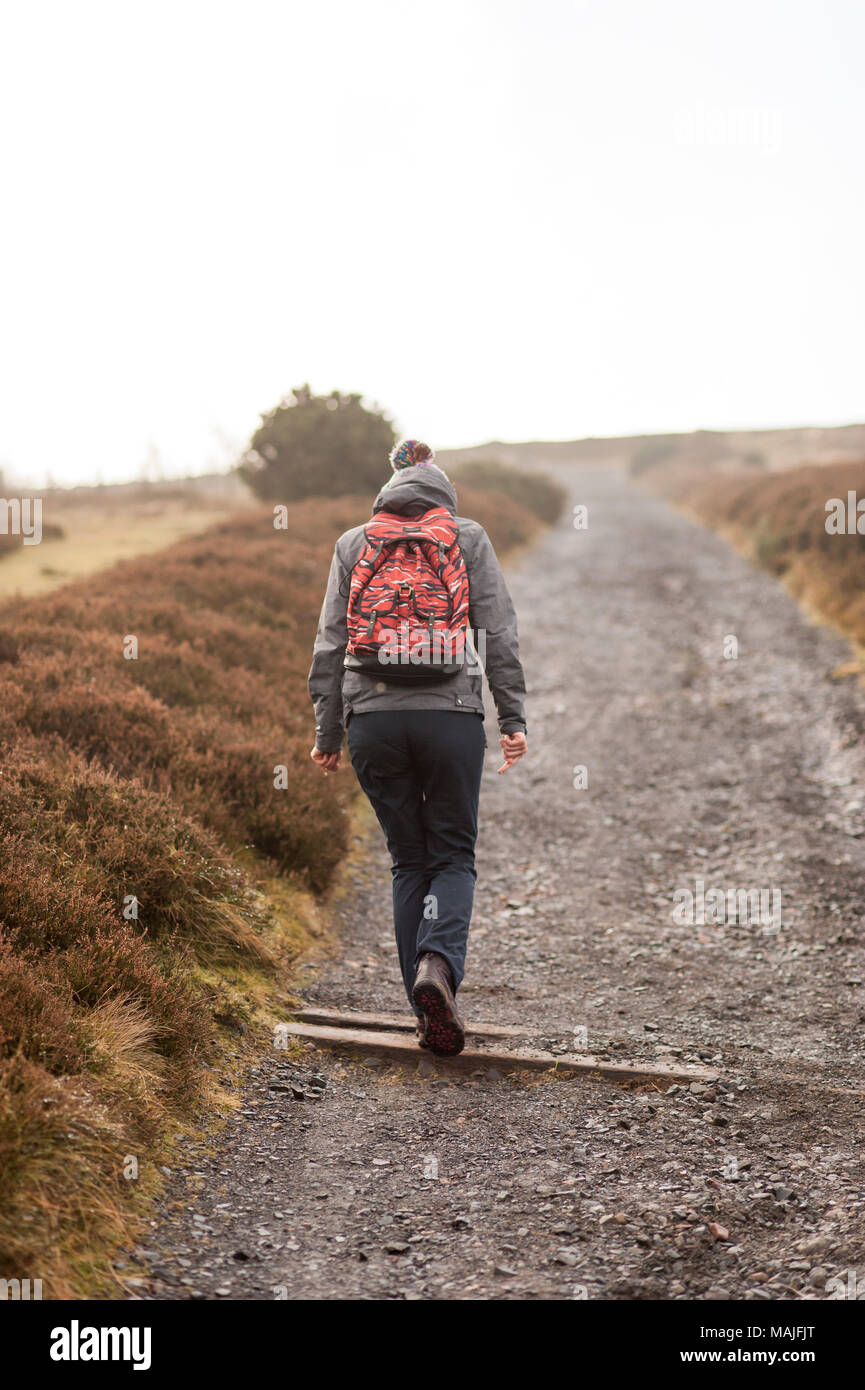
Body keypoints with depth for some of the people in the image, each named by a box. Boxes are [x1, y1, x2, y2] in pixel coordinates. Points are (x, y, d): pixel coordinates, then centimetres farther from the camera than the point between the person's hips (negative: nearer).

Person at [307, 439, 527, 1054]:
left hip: (372, 716, 2)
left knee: (409, 861, 11)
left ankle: (430, 1016, 7)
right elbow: (499, 633, 1)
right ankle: (439, 962, -20)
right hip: (451, 714, -2)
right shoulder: (468, 537, 8)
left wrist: (327, 733, 12)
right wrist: (513, 718, 2)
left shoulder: (353, 543, 12)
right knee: (454, 856, 8)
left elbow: (329, 643, 9)